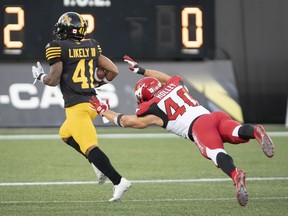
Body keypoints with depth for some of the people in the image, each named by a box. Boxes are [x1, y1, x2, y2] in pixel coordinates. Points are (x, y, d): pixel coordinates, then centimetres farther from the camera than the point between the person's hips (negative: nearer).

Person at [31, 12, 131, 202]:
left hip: (77, 106, -8)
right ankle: (99, 165, 15)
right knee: (66, 134, 28)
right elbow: (113, 71, 11)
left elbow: (53, 80, -9)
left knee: (89, 147, -12)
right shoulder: (92, 46, 12)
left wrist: (40, 76, 12)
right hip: (92, 102, 8)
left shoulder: (58, 48, -7)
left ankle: (118, 181, -25)